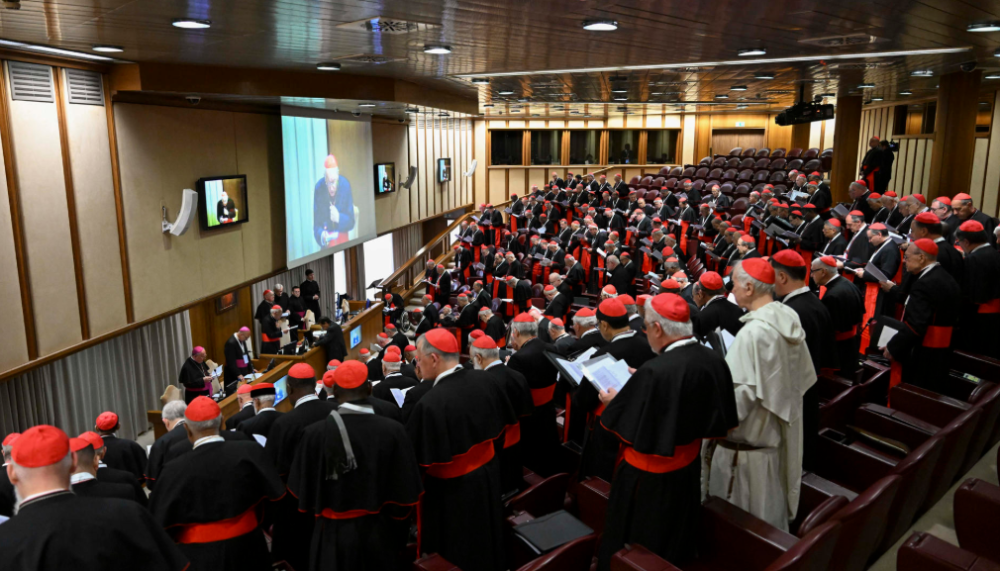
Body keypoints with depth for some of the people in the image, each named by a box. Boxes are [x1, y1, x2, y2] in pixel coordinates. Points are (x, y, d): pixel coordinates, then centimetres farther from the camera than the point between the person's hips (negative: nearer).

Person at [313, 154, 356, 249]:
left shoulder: (345, 185, -11)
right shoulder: (318, 189, -12)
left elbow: (351, 222, -5)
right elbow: (316, 225, -8)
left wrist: (339, 218, -24)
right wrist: (321, 236, -28)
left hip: (342, 238, 0)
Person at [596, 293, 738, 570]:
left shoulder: (655, 371, -32)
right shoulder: (713, 360, -10)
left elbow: (630, 431, -23)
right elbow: (719, 420, 5)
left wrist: (613, 402, -2)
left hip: (649, 478, -6)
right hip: (689, 472, 7)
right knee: (676, 541, 28)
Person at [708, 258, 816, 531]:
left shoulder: (753, 332, -26)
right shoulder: (789, 320, 0)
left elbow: (740, 398, -26)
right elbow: (803, 377, 10)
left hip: (748, 444, -9)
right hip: (779, 435, 9)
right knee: (770, 511, 23)